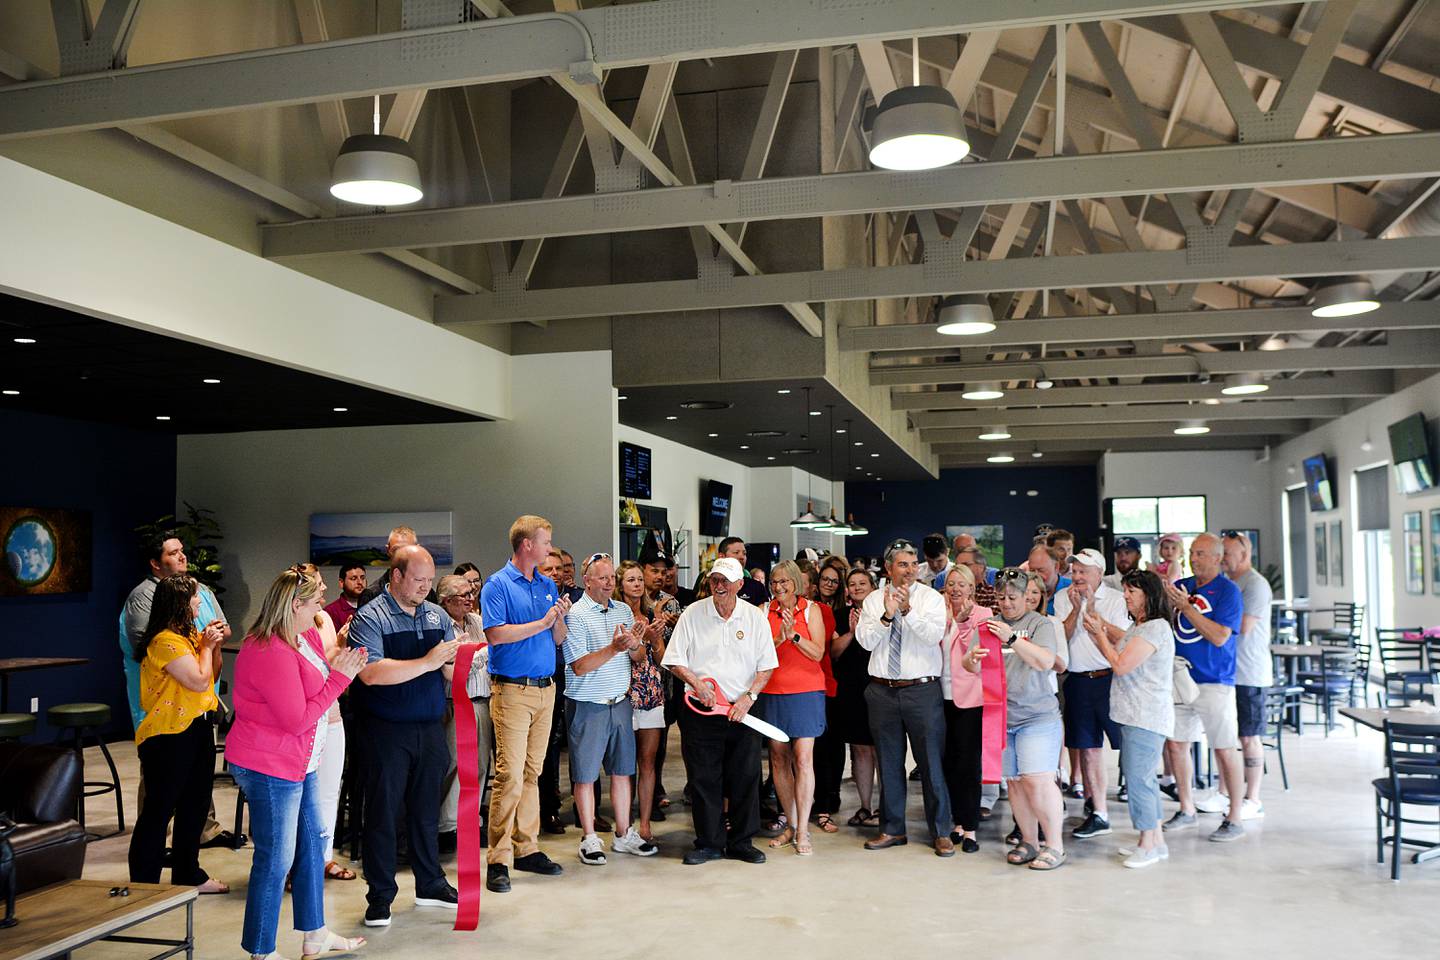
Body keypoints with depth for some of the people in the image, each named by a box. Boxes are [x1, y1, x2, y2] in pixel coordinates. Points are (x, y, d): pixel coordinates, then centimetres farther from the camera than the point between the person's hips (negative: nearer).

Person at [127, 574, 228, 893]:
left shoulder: (189, 635, 11)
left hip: (198, 728, 10)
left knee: (194, 806, 16)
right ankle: (143, 882, 7)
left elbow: (213, 675, 18)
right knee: (159, 810, -2)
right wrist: (206, 646, -9)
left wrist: (214, 645, 3)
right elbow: (199, 681, -21)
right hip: (168, 735, -10)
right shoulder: (165, 641, -19)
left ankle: (188, 874, 28)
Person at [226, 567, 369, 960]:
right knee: (276, 860, -2)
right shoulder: (272, 653, -24)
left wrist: (339, 669, -2)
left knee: (313, 841, 17)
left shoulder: (302, 636, 7)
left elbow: (313, 688, 16)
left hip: (299, 763, 11)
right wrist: (338, 677, -17)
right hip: (269, 768, -11)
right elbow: (297, 720, -22)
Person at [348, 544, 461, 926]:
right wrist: (427, 662, -23)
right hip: (388, 733, -5)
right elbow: (371, 673, -23)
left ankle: (430, 884, 28)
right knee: (382, 813, 4)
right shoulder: (369, 618, -9)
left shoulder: (437, 616, 10)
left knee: (427, 809, 15)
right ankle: (380, 896, 15)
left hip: (431, 729, 5)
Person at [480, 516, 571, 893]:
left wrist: (560, 619, -6)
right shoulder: (498, 585, -6)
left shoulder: (548, 585, 14)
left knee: (532, 773, 11)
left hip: (546, 688, 7)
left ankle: (527, 848, 19)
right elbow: (495, 634, -17)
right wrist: (542, 622, -14)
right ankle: (498, 860, -3)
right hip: (512, 689, -6)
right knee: (510, 775, -9)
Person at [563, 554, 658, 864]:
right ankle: (589, 838, 14)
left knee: (622, 770, 12)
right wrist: (613, 648, -27)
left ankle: (624, 834, 22)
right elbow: (580, 666, -17)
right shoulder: (575, 615, -10)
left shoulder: (623, 610, 9)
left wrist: (635, 644, -12)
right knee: (586, 774, 3)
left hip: (620, 702, 6)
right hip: (588, 706, -6)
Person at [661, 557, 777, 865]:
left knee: (746, 778, 4)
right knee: (704, 778, 3)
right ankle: (709, 843, 15)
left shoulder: (755, 616, 3)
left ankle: (741, 842, 17)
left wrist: (749, 696, -8)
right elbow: (675, 661, 2)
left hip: (742, 712, 1)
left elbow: (766, 665, 4)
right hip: (701, 711, -1)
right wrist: (696, 683, -13)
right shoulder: (692, 614, 0)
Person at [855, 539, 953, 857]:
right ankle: (892, 829, 25)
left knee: (932, 761, 0)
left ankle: (941, 832, 12)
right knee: (889, 763, 12)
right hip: (882, 690, 3)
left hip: (922, 690, -3)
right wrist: (887, 614, -19)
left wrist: (907, 610, -25)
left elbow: (934, 635, -16)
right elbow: (865, 641, -5)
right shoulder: (874, 600, 6)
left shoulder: (931, 598, -1)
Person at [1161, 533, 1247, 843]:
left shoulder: (1227, 590, -8)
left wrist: (1185, 606, -19)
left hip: (1214, 682, -6)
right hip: (1179, 678, 6)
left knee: (1224, 751, 0)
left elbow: (1220, 636, -18)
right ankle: (1186, 810, 25)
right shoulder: (1182, 586, 9)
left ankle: (1234, 819, 10)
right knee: (1174, 744, 10)